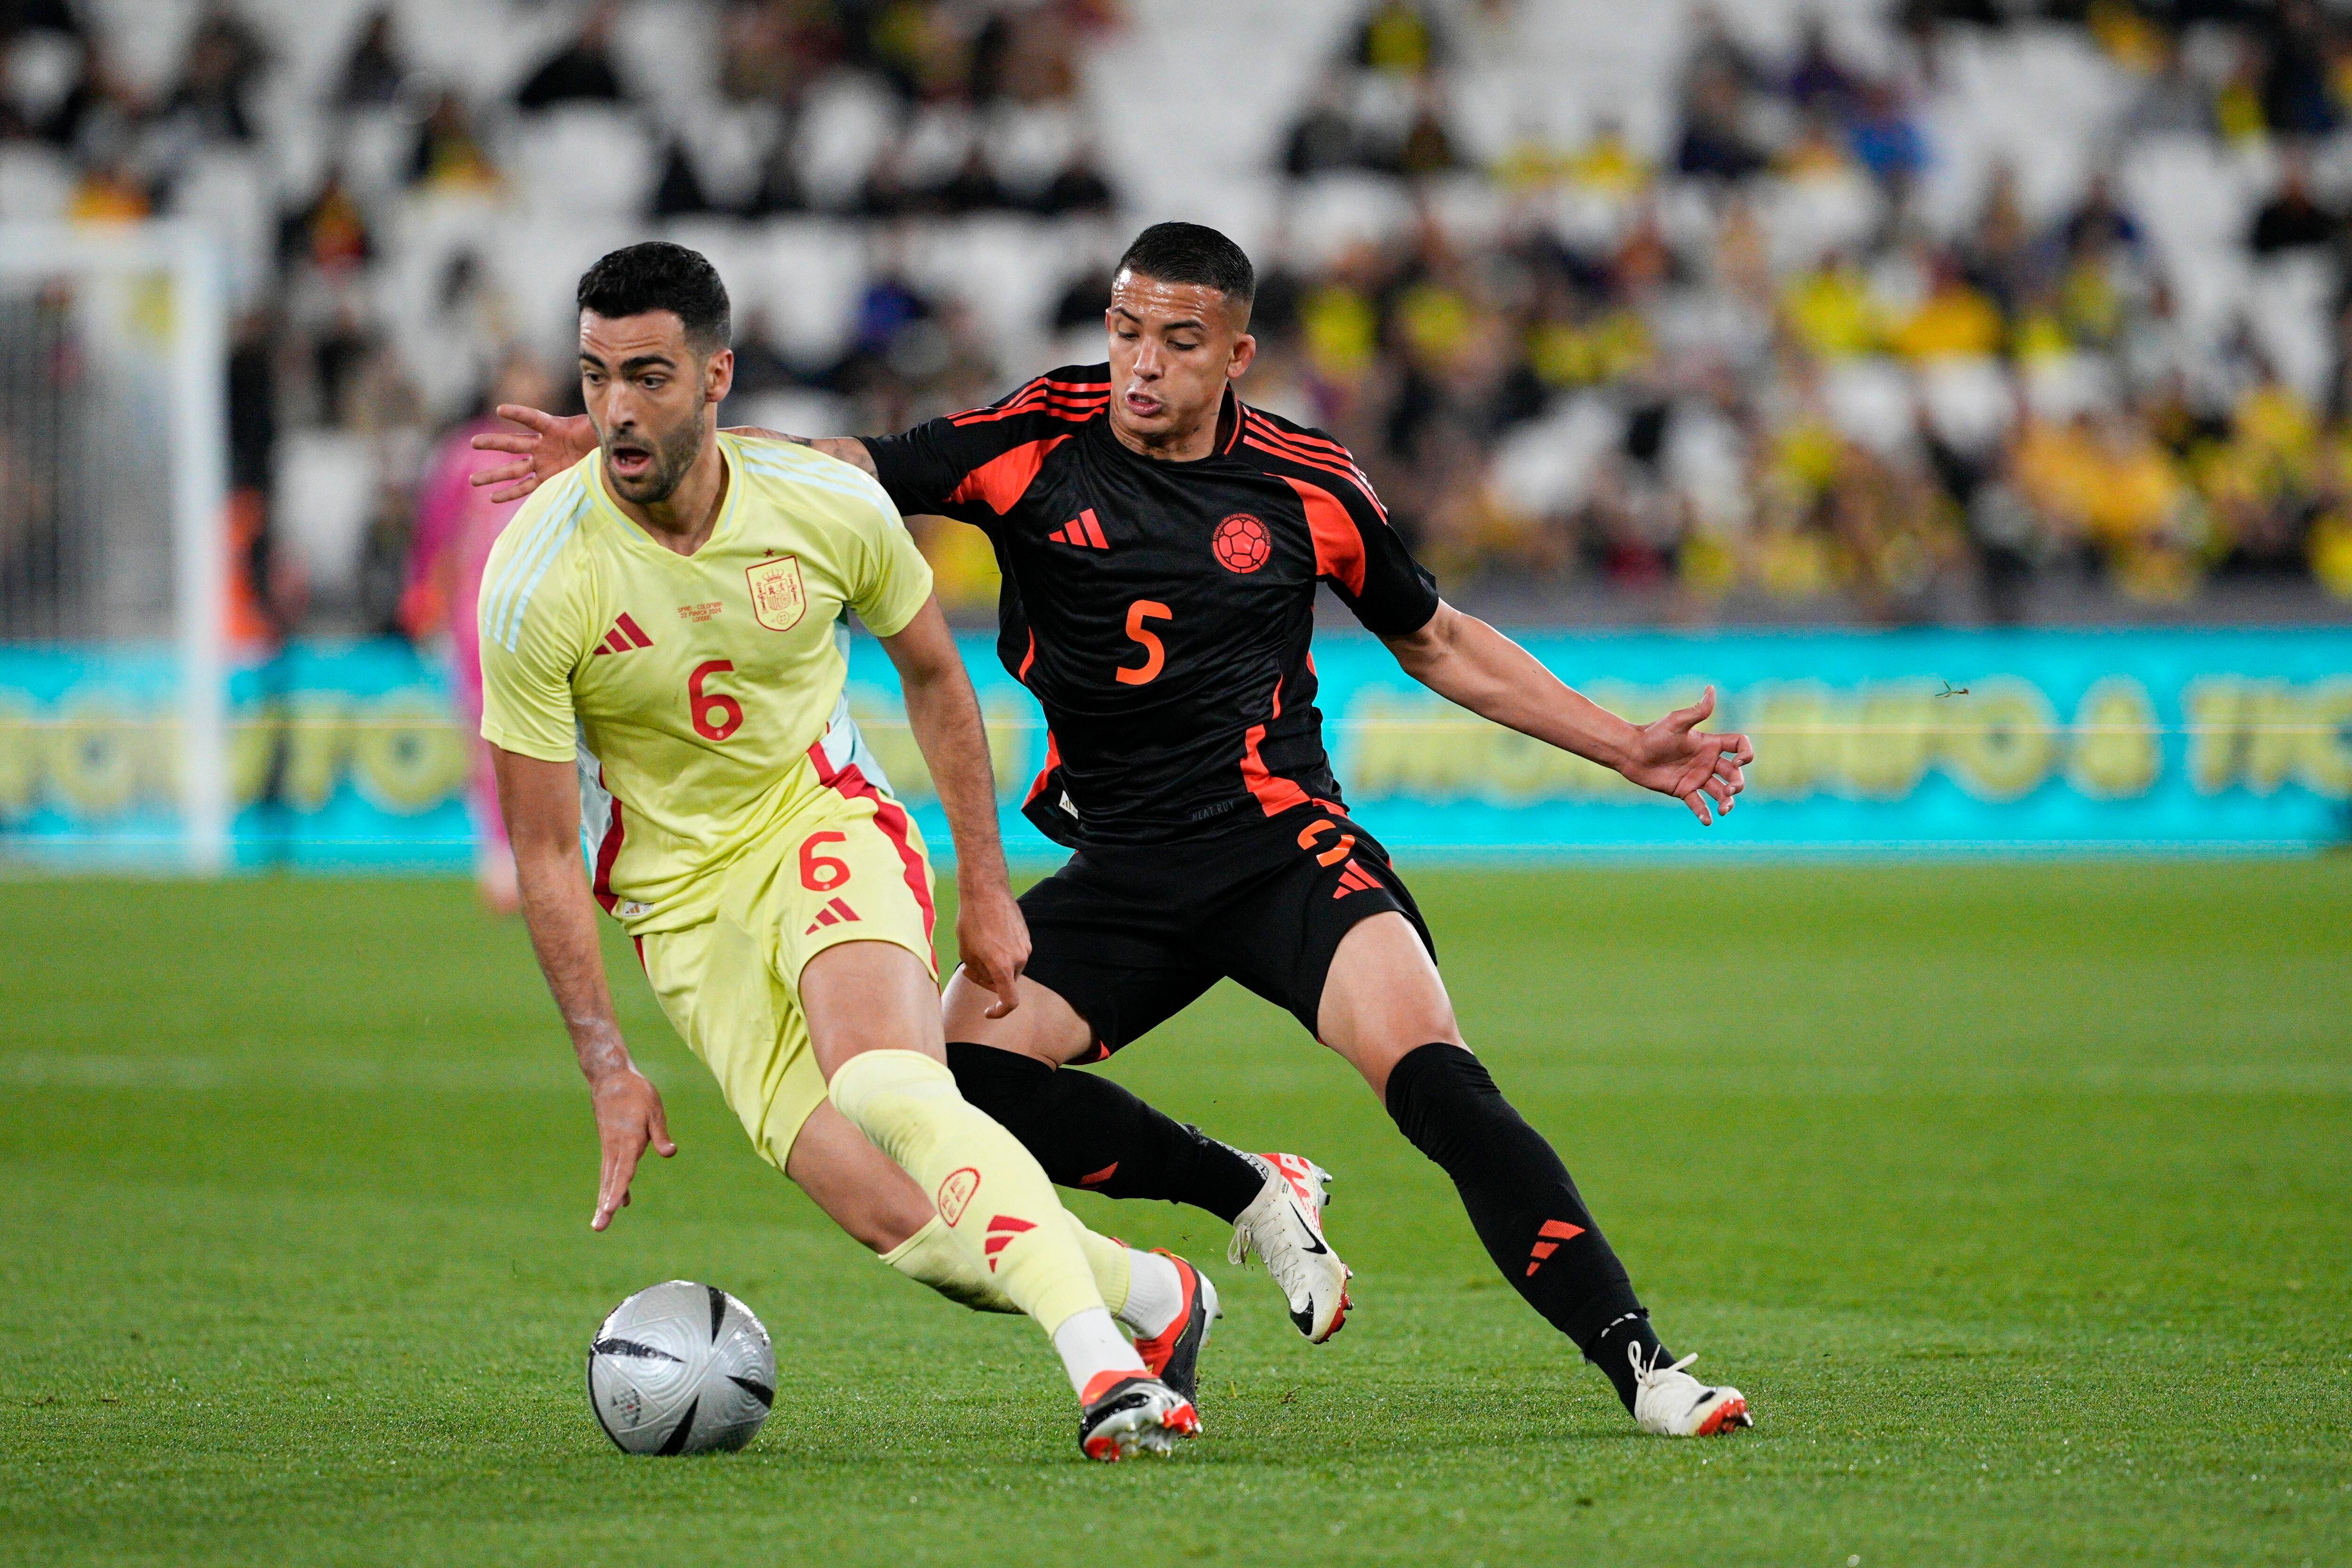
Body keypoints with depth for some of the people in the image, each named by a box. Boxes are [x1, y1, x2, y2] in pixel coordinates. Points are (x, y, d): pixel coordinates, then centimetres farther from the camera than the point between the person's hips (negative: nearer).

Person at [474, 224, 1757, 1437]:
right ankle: (1250, 1196, 4)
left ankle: (1639, 1365, -21)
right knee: (963, 1069, -17)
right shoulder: (1037, 446, -1)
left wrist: (1623, 746, 14)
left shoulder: (1308, 486, 1)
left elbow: (1438, 644, 16)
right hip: (1120, 872, 2)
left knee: (1434, 1079, -24)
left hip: (1287, 847, -2)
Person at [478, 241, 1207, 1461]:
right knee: (906, 1227, -15)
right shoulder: (537, 580, -19)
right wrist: (607, 1068, -15)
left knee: (890, 1088, -33)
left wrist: (986, 891, 8)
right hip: (681, 895, 0)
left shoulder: (828, 507, -13)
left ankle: (1103, 1362, -33)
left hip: (826, 823, 0)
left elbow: (932, 676, 9)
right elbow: (543, 852, -11)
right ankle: (1158, 1299, 5)